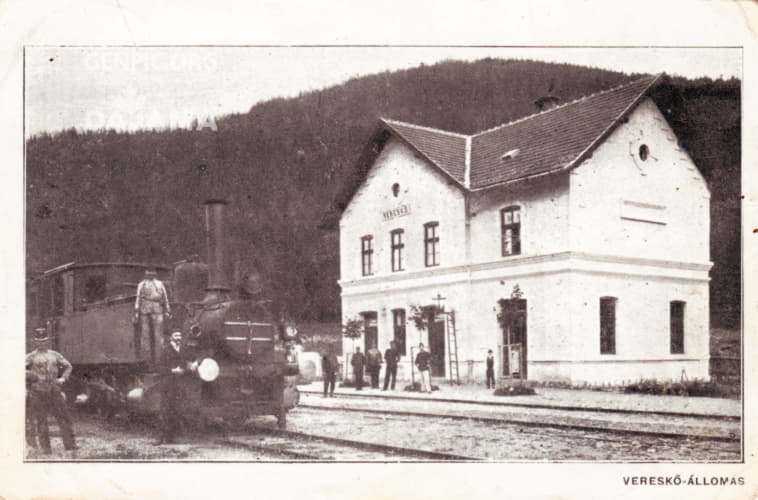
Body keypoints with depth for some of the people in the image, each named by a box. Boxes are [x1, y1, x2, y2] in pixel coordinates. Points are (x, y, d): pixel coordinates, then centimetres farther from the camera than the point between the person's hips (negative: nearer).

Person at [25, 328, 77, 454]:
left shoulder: (55, 355, 12)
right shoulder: (31, 357, 2)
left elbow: (67, 366, 22)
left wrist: (63, 378, 6)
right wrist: (35, 377, -14)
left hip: (54, 391, 3)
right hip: (39, 393, -3)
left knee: (63, 417, 2)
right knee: (41, 421, 1)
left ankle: (70, 445, 10)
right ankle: (45, 449, 9)